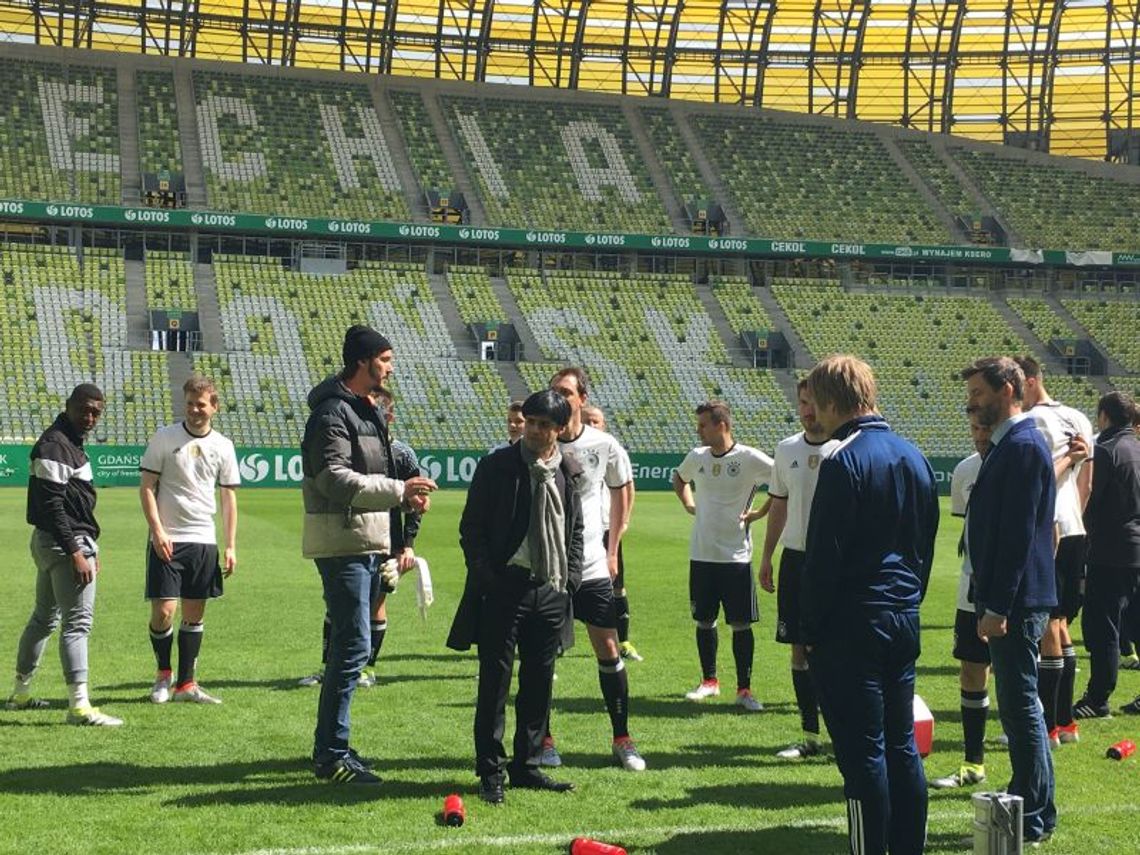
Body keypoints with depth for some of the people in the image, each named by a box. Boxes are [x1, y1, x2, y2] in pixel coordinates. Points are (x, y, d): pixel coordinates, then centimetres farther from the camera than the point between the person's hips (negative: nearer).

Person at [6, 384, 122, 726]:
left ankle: (21, 693, 29)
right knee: (78, 622, -12)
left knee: (43, 618, 18)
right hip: (64, 543, -11)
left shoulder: (70, 443, 16)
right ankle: (79, 706, -14)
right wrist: (76, 553, -24)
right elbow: (52, 506, -22)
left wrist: (89, 547, 22)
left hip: (51, 543, 11)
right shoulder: (53, 446, -16)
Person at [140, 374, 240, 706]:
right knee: (163, 610, -8)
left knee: (195, 613, 6)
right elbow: (146, 486, -1)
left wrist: (230, 546, 5)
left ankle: (185, 684, 15)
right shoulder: (164, 438, -1)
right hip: (166, 540, -3)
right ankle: (163, 673, 16)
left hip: (203, 541, 3)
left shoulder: (222, 446, 7)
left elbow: (229, 497, 11)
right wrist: (157, 532, -11)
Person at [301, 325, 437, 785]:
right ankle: (332, 755, -5)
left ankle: (330, 746, 23)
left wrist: (404, 495, 6)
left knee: (347, 645, 15)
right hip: (342, 542, -10)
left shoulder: (363, 411, 19)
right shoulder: (334, 412, -13)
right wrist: (399, 491, -21)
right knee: (353, 645, -10)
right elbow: (335, 479, -22)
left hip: (364, 543, 10)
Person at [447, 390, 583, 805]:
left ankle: (526, 765, 21)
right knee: (495, 680, -1)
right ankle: (490, 772, 6)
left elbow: (576, 530, 18)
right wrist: (485, 576, -9)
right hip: (504, 587, -4)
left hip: (550, 589, 5)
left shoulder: (567, 474, 9)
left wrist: (571, 578, 8)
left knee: (539, 682, 10)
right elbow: (471, 527, -2)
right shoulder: (497, 466, -3)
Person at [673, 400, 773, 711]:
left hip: (736, 556, -4)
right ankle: (709, 681, 26)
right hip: (701, 554, 4)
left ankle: (744, 689, 8)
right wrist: (688, 504, 11)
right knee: (704, 620, 10)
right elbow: (679, 478, 27)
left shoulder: (749, 458, -11)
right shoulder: (697, 457, 5)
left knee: (741, 623, -1)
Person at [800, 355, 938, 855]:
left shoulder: (843, 463, -14)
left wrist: (811, 629, -7)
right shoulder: (914, 458, 11)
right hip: (904, 620, 8)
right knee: (901, 744, 14)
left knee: (863, 752, -3)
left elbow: (824, 557, -15)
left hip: (853, 626, -8)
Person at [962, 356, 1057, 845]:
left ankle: (1032, 821, 3)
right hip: (1007, 600, 10)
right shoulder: (1009, 445, 16)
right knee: (1019, 706, 16)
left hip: (1017, 601, -10)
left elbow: (1018, 533, -21)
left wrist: (997, 607, -22)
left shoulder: (1022, 447, -16)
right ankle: (1030, 805, 26)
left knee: (1020, 705, -4)